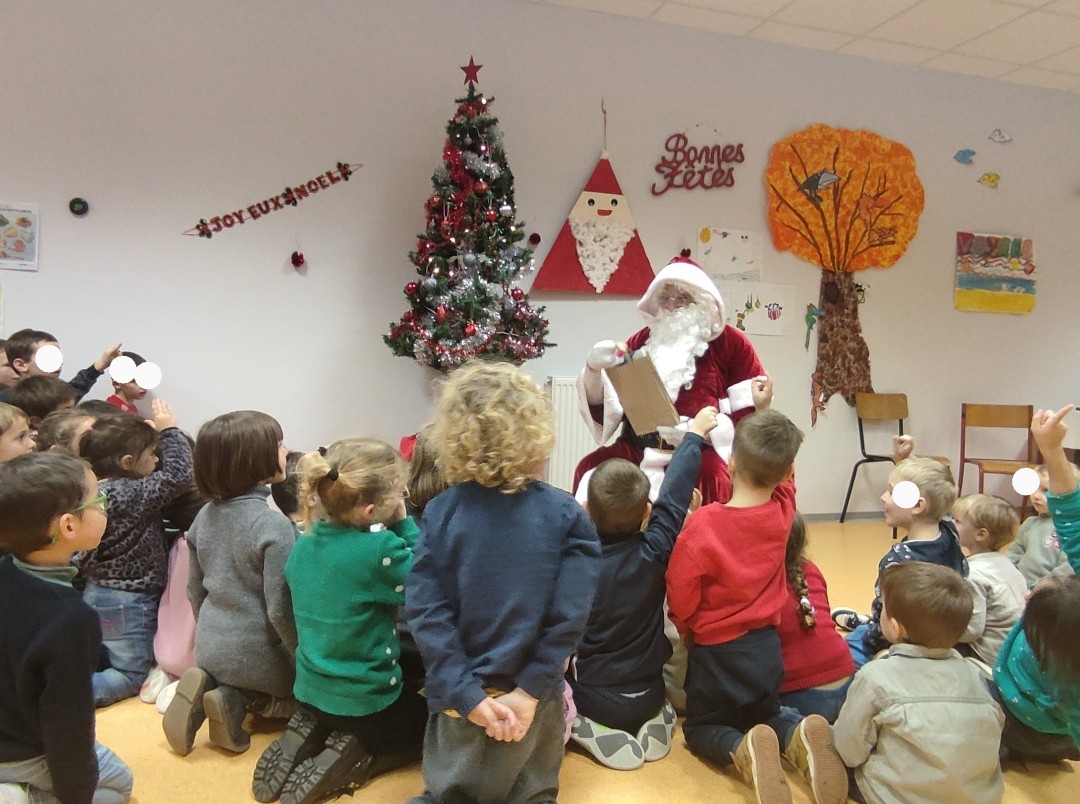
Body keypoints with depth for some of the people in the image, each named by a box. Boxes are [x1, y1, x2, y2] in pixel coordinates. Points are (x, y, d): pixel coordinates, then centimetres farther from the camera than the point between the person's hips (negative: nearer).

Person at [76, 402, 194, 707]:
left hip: (96, 594, 8)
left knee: (99, 666, 26)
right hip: (129, 602, -8)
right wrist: (169, 430, -17)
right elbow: (178, 472, -30)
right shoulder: (133, 494, -25)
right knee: (132, 676, 7)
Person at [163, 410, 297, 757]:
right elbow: (280, 608, -23)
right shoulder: (273, 525, -25)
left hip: (210, 651, 6)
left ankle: (209, 686, 3)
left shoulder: (206, 515, -1)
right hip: (257, 657, -6)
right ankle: (239, 701, -4)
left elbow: (195, 590, 10)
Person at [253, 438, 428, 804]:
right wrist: (406, 525, -11)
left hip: (310, 692, 6)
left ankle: (308, 737, 11)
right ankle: (349, 759, 1)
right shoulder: (380, 549, -28)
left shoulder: (304, 542, -4)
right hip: (365, 701, -6)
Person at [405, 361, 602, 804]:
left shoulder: (440, 513, -11)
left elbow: (424, 610, -15)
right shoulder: (565, 514, -12)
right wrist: (531, 689, -9)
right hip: (530, 696, 0)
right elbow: (570, 613, -15)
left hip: (462, 697, 1)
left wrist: (466, 693, -12)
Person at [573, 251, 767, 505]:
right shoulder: (641, 340, 16)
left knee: (711, 476, -35)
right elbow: (605, 410, 13)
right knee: (590, 467, -26)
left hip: (702, 450, -2)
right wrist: (594, 369, -6)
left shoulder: (731, 342, 10)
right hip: (639, 447, 2)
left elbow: (751, 414, 3)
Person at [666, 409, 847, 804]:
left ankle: (743, 751, -14)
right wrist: (761, 414, 11)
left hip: (716, 652, -4)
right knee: (767, 715, 30)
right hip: (766, 647, 4)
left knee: (700, 727, 20)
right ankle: (800, 737, -5)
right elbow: (780, 475, 12)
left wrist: (689, 631, 5)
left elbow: (680, 597, -16)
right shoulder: (783, 511, -12)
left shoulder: (703, 523, -25)